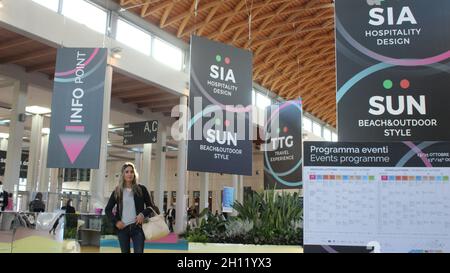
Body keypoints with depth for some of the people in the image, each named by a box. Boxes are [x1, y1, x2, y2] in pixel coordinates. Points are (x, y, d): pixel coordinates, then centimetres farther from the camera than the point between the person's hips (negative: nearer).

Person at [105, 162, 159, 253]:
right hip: (122, 228, 2)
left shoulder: (141, 189, 3)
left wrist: (143, 214, -11)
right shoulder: (117, 191, 5)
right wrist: (115, 221, -4)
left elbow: (151, 206, 7)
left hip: (137, 227, -1)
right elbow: (107, 209, 9)